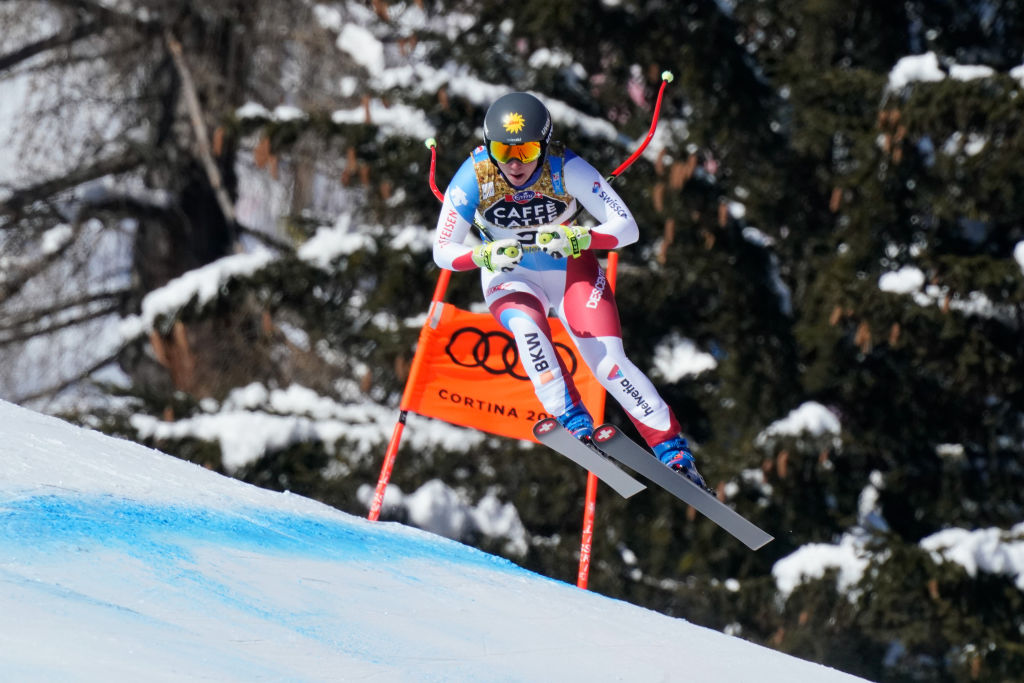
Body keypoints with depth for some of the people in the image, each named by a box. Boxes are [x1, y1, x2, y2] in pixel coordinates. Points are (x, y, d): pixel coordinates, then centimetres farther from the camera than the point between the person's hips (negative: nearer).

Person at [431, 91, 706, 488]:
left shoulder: (567, 169, -26)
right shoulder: (474, 176, -23)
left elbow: (627, 227, -26)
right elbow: (443, 251, -18)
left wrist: (576, 239, -43)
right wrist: (486, 255, -38)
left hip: (572, 271, -1)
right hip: (511, 278, 1)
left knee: (609, 364, -16)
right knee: (526, 326, -34)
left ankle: (673, 452, -9)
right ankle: (573, 422, -30)